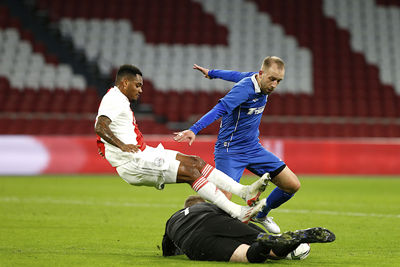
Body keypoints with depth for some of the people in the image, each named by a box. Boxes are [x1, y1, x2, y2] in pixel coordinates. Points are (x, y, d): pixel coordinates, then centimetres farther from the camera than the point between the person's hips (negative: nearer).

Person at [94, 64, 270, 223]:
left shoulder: (120, 100, 21)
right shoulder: (114, 100, -12)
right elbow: (99, 127, -27)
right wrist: (123, 146, -33)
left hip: (143, 154, 11)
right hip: (132, 164, -11)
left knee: (195, 162, 3)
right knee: (190, 172, -17)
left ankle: (244, 191, -4)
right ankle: (238, 213, -19)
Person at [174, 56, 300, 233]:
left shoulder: (263, 84, 2)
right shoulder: (244, 88, -24)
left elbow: (238, 75, 19)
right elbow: (220, 110, -36)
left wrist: (212, 73, 35)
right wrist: (194, 129, -49)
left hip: (253, 148, 8)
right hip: (230, 150, -8)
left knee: (292, 185, 4)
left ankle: (261, 214, 28)